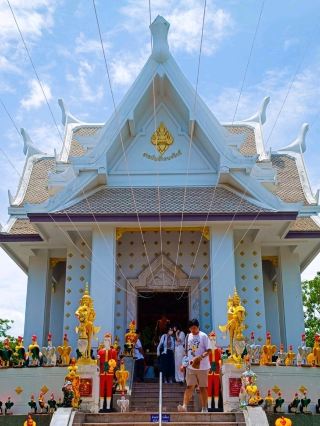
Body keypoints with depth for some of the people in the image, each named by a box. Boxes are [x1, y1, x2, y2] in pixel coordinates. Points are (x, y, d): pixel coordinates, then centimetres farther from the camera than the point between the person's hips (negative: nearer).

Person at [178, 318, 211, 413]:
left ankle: (204, 408, 13)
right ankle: (184, 406, -10)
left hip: (202, 367, -4)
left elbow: (209, 350, -9)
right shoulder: (188, 337, 10)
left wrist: (200, 357, -24)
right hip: (190, 366, 4)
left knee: (203, 387, 5)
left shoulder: (203, 336, -5)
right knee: (189, 386, -2)